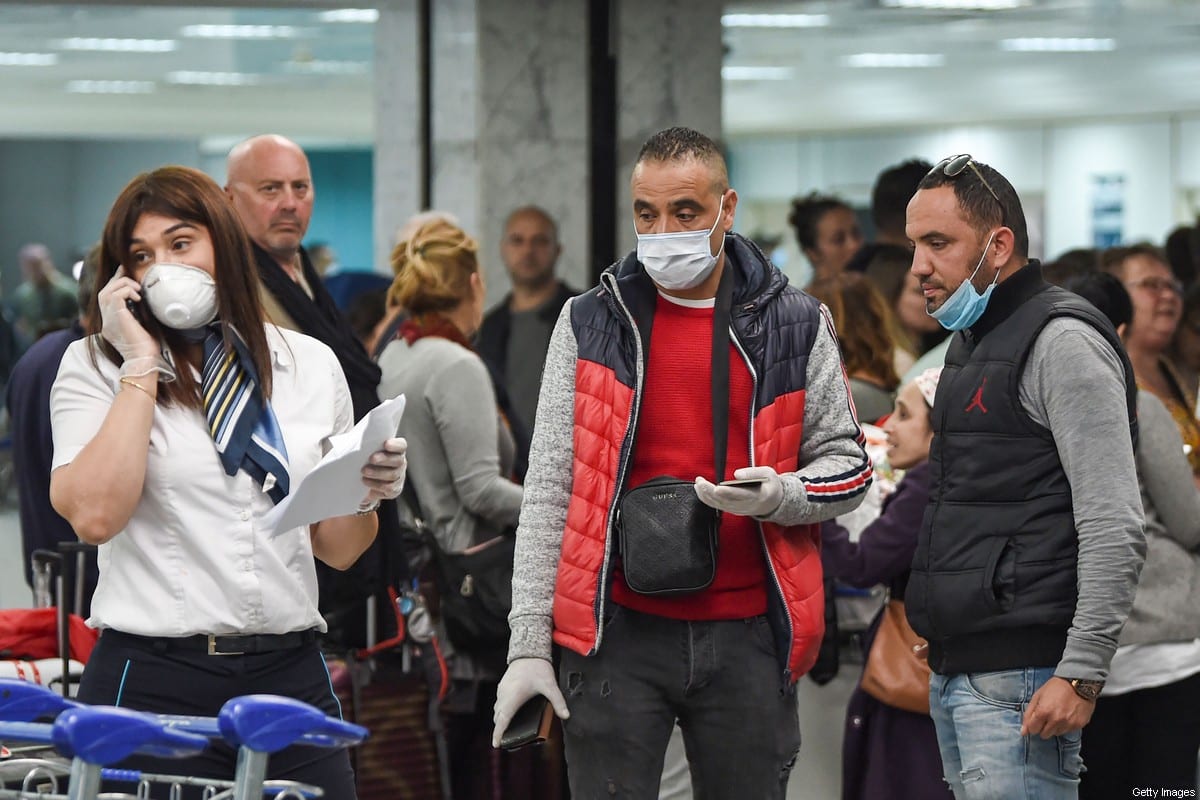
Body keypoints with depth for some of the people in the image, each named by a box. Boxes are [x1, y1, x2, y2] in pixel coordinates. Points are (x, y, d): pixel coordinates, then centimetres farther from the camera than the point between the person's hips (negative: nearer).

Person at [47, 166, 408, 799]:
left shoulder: (311, 364, 10)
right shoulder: (95, 365, 2)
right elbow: (95, 516, -16)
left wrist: (366, 495, -5)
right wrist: (142, 365, -10)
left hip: (291, 675, 3)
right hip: (153, 680, -3)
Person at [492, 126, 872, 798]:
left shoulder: (796, 325, 5)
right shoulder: (591, 324, 5)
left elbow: (846, 465, 11)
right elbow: (549, 492, 4)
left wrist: (779, 495, -13)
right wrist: (528, 644, -3)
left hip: (748, 638, 1)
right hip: (618, 631, -1)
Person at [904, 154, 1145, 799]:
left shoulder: (1062, 342, -10)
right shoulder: (970, 345, 20)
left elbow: (1115, 529, -17)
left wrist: (1081, 673, -21)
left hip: (1019, 680, -9)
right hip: (955, 673, 9)